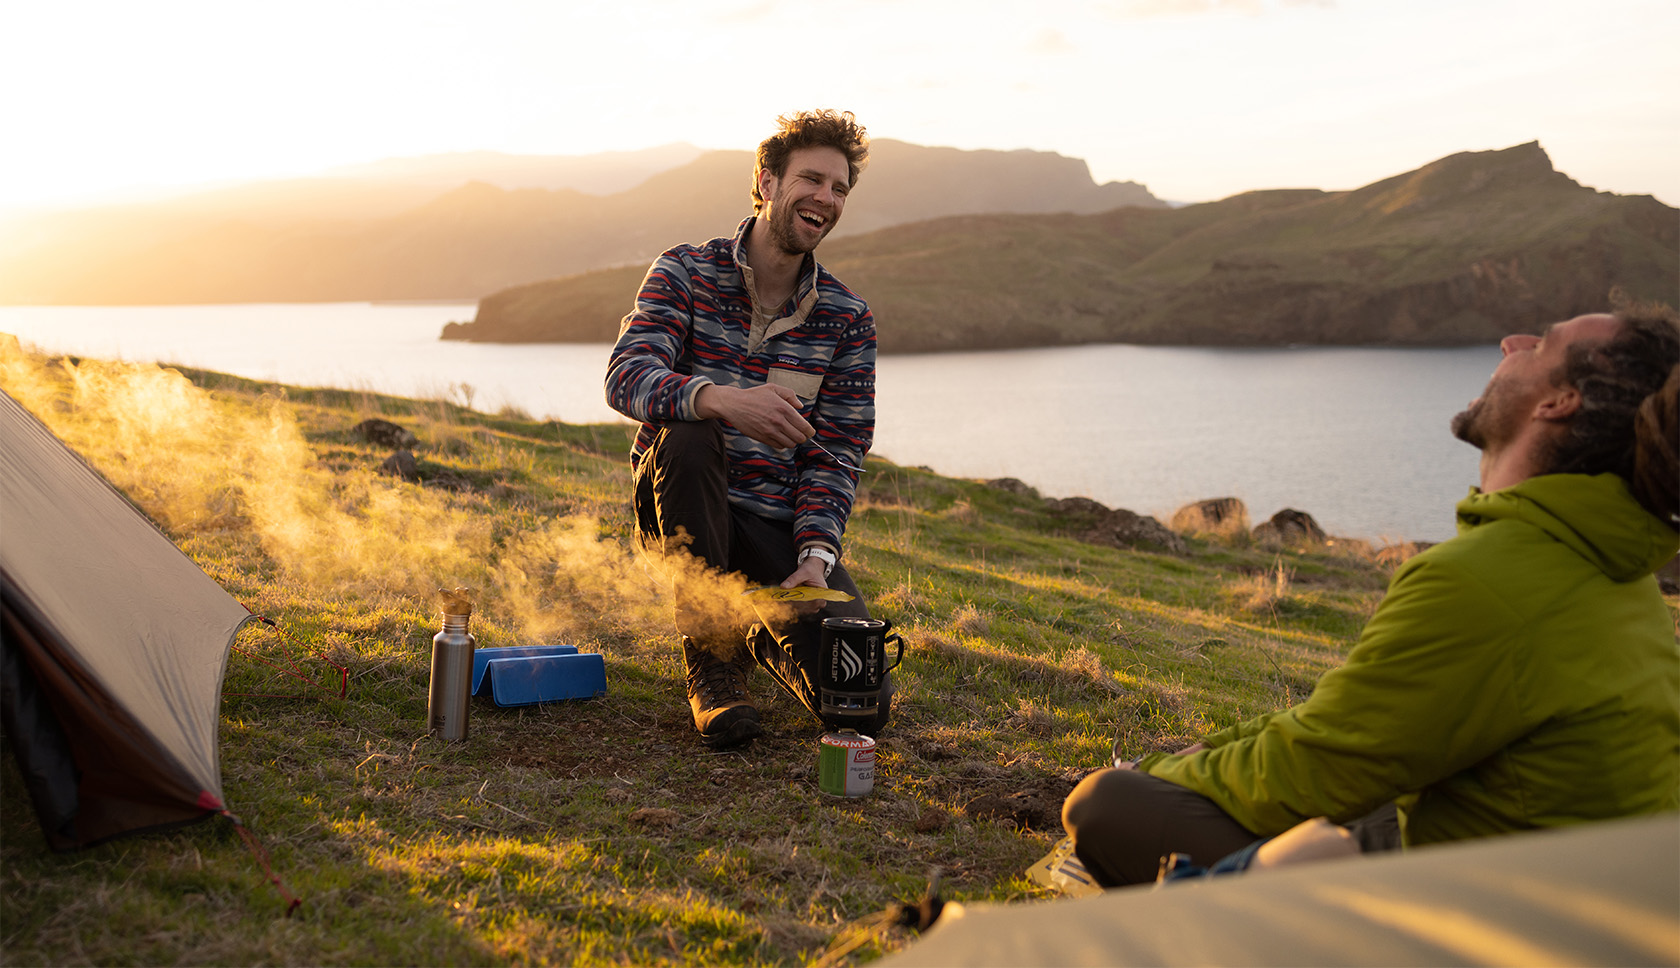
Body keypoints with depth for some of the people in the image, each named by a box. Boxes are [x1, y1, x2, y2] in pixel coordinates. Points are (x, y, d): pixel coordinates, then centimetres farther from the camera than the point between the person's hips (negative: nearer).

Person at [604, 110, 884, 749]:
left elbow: (836, 455, -2)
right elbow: (626, 377, -22)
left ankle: (763, 638, 20)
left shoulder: (847, 319, 1)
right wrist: (723, 400, -43)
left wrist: (815, 557, -19)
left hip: (780, 526, 1)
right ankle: (711, 660, -19)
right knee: (685, 434, -37)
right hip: (679, 511, -1)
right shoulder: (686, 273, -5)